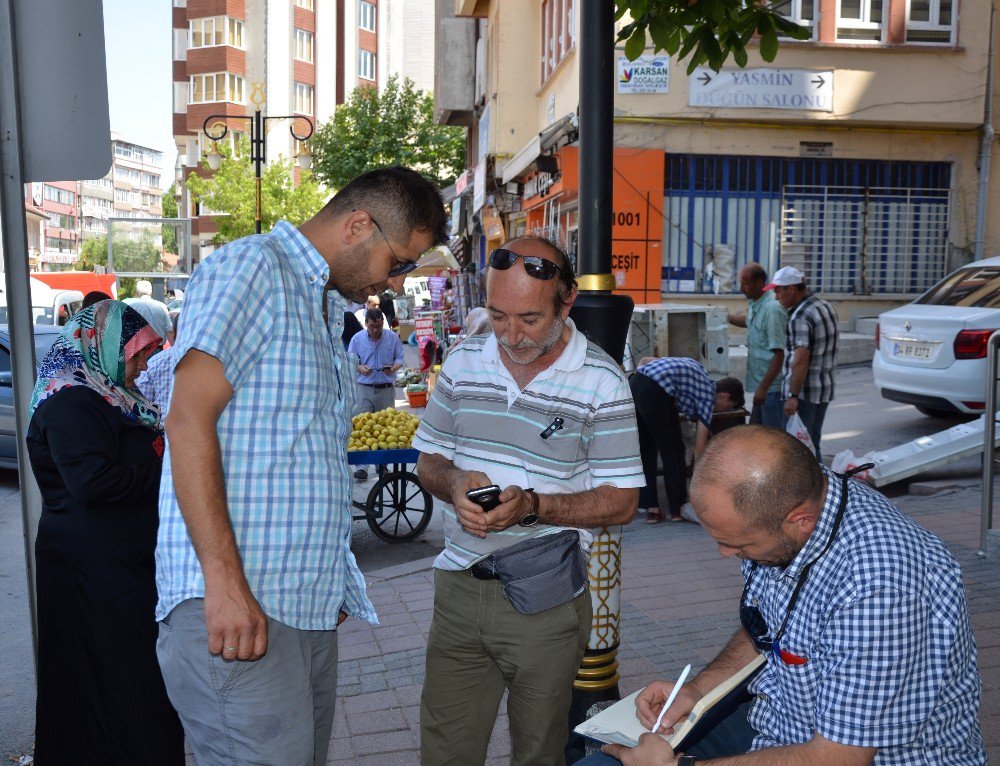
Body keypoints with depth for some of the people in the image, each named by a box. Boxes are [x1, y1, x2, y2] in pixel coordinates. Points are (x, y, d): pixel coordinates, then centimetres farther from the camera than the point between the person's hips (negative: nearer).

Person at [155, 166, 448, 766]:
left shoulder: (329, 308, 21)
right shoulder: (249, 267, -7)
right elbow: (190, 419, -17)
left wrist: (334, 588, 17)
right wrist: (224, 582, -22)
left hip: (310, 606, 9)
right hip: (237, 604, -9)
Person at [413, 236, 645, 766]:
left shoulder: (601, 382, -10)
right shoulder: (463, 361, 3)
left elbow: (620, 502, -8)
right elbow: (428, 461, 11)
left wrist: (533, 506, -22)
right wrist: (455, 483, -13)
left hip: (545, 601, -3)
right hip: (459, 587, 3)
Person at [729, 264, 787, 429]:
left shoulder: (772, 309, -21)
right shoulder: (754, 305, 7)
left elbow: (779, 354, -23)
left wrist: (763, 388, -22)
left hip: (772, 387, -9)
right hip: (762, 384, 9)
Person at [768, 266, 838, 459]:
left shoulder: (800, 316, -18)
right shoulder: (826, 307, 11)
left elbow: (801, 360, -24)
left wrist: (793, 396, -23)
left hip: (804, 392, -9)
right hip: (825, 388, 9)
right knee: (812, 444, 18)